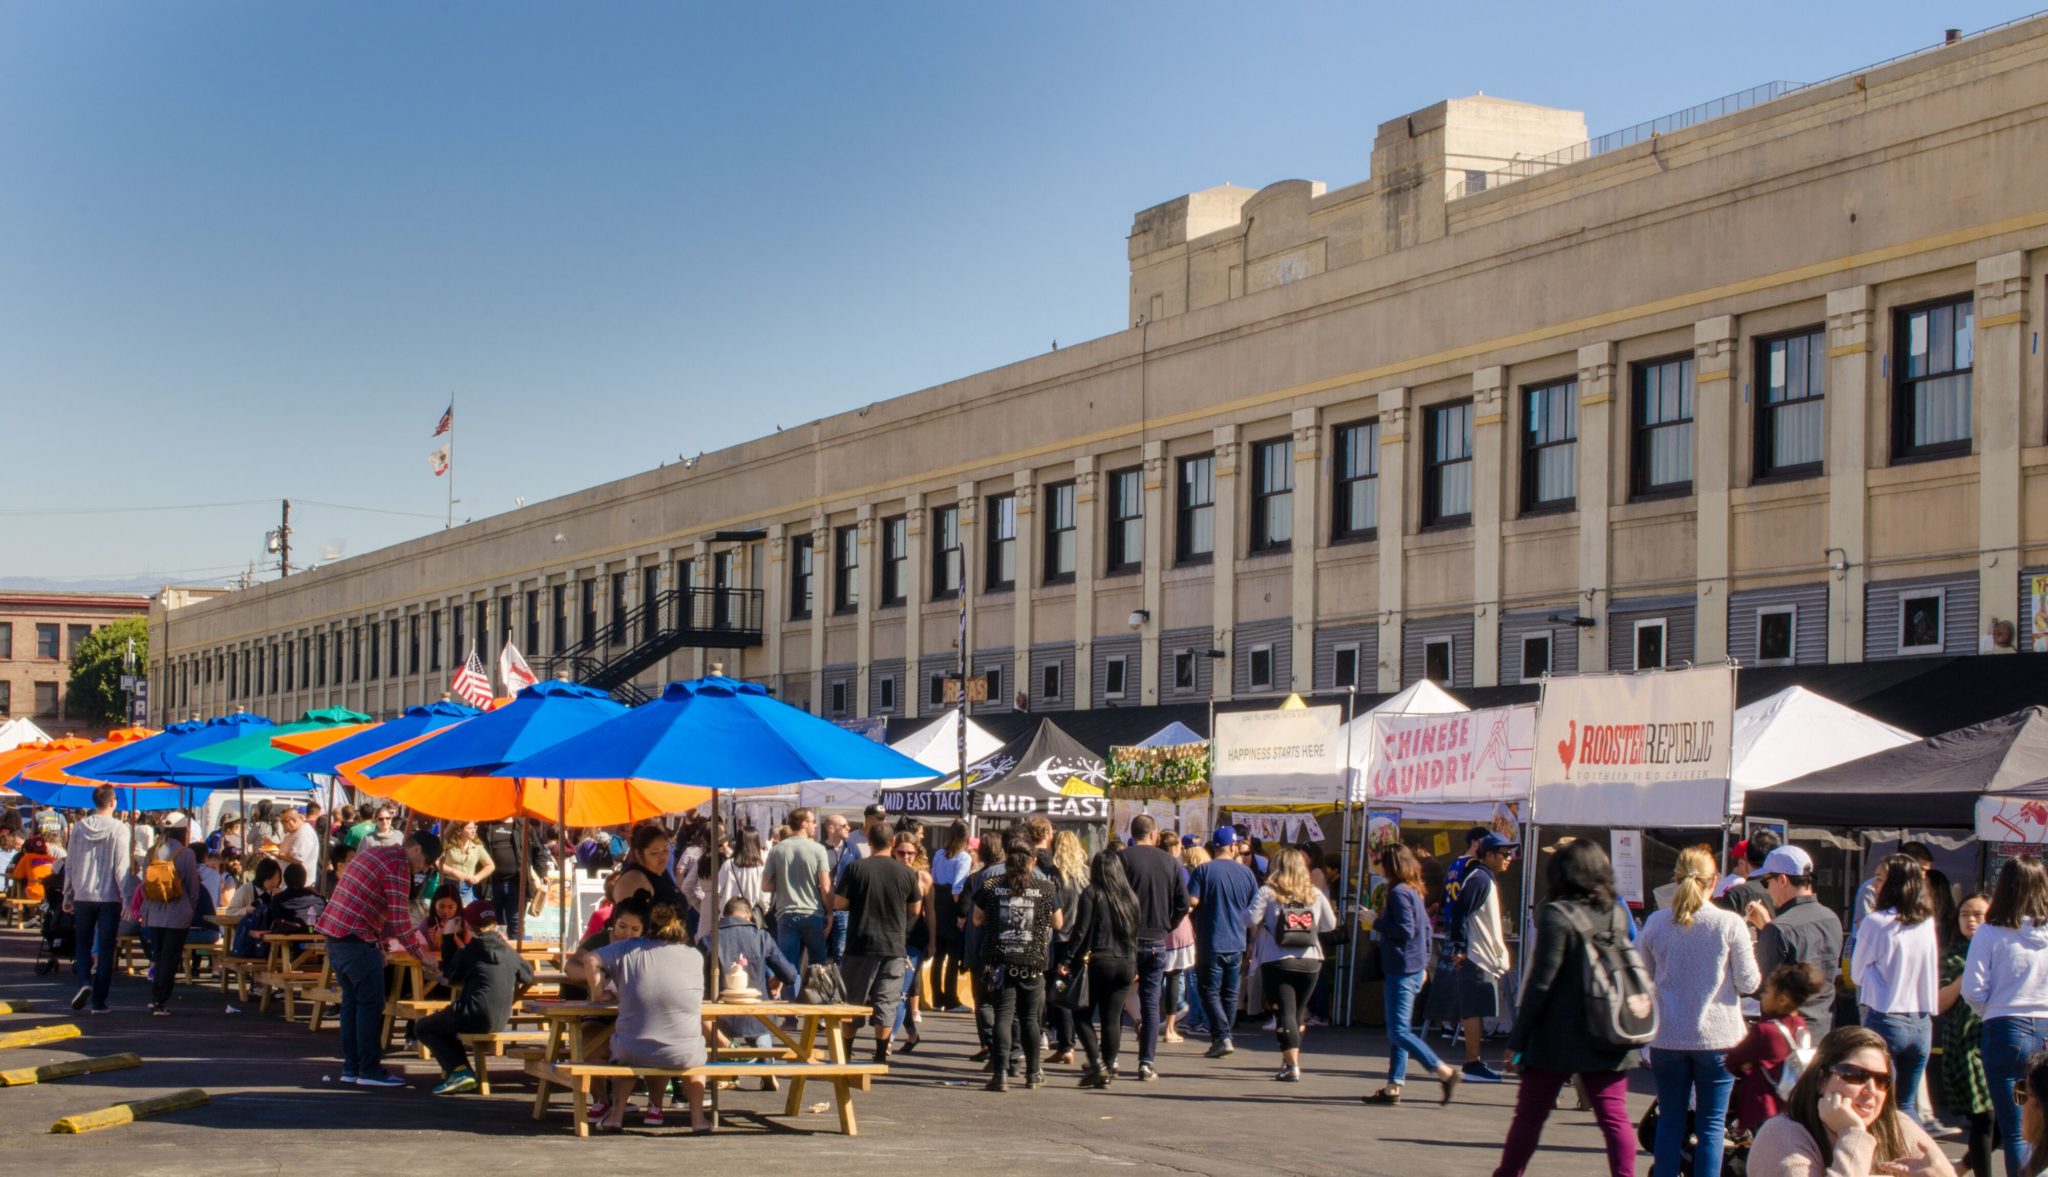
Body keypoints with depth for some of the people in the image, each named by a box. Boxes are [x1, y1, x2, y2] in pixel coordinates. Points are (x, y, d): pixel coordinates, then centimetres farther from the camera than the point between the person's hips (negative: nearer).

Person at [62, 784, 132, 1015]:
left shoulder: (79, 828, 2)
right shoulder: (119, 829, -9)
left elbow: (70, 864, 6)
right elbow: (121, 868, -11)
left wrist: (68, 896, 15)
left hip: (83, 897, 3)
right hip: (109, 897, -3)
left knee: (84, 944, 17)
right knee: (105, 948, 4)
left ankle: (84, 982, -8)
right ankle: (99, 1001, 3)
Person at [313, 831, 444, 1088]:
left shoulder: (375, 853, 19)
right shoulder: (397, 865, -11)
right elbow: (399, 920, -15)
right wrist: (421, 954, -7)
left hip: (335, 935, 10)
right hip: (358, 941, -10)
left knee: (351, 1001, 15)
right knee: (371, 1004, -3)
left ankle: (351, 1068, 18)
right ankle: (369, 1070, -2)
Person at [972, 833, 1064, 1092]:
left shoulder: (991, 886, -2)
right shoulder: (1046, 887, -3)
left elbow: (977, 919, 8)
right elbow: (1058, 923, 8)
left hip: (1000, 961, 0)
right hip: (1033, 961, 0)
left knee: (1004, 1015, 1)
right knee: (1030, 1017, 12)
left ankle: (1001, 1072, -9)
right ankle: (1033, 1073, 21)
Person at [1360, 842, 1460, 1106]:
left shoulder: (1398, 893, -15)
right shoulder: (1413, 891, 14)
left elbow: (1405, 930, -23)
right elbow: (1426, 927, 19)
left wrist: (1377, 922, -12)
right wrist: (1424, 963, 22)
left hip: (1401, 971, -10)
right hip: (1414, 969, 10)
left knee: (1399, 1031, -9)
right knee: (1398, 1030, 11)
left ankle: (1445, 1072, -11)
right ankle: (1393, 1087, 13)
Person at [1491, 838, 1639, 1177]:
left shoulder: (1557, 915, -12)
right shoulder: (1616, 914, 4)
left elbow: (1541, 982, -13)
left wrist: (1518, 1036, -8)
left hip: (1558, 1036, -4)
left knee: (1529, 1113, 7)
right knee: (1614, 1116, 2)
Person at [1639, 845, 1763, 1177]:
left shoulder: (1655, 922, -3)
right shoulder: (1730, 924, -10)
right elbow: (1749, 983, -5)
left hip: (1667, 1037, 2)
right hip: (1717, 1037, -2)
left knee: (1670, 1120, 11)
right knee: (1712, 1124, 4)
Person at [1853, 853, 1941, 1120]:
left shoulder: (1876, 923, -11)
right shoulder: (1927, 923, 3)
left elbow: (1857, 974, 0)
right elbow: (1933, 976, 14)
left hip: (1886, 1020, -5)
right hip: (1922, 1024, 5)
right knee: (1907, 1105, 12)